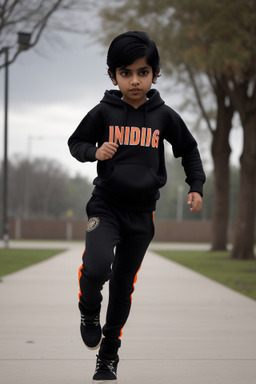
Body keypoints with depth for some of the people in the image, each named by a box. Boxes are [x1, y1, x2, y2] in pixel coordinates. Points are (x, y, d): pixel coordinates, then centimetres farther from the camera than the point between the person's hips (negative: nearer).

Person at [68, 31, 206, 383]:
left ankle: (109, 354, 28)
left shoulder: (164, 115, -1)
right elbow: (75, 142, 6)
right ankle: (89, 311, 9)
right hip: (106, 205, -2)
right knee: (96, 267, -26)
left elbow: (188, 150, 13)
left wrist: (196, 186, 4)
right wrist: (95, 152, -14)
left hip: (142, 212, 2)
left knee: (124, 285, 10)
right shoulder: (103, 112, -6)